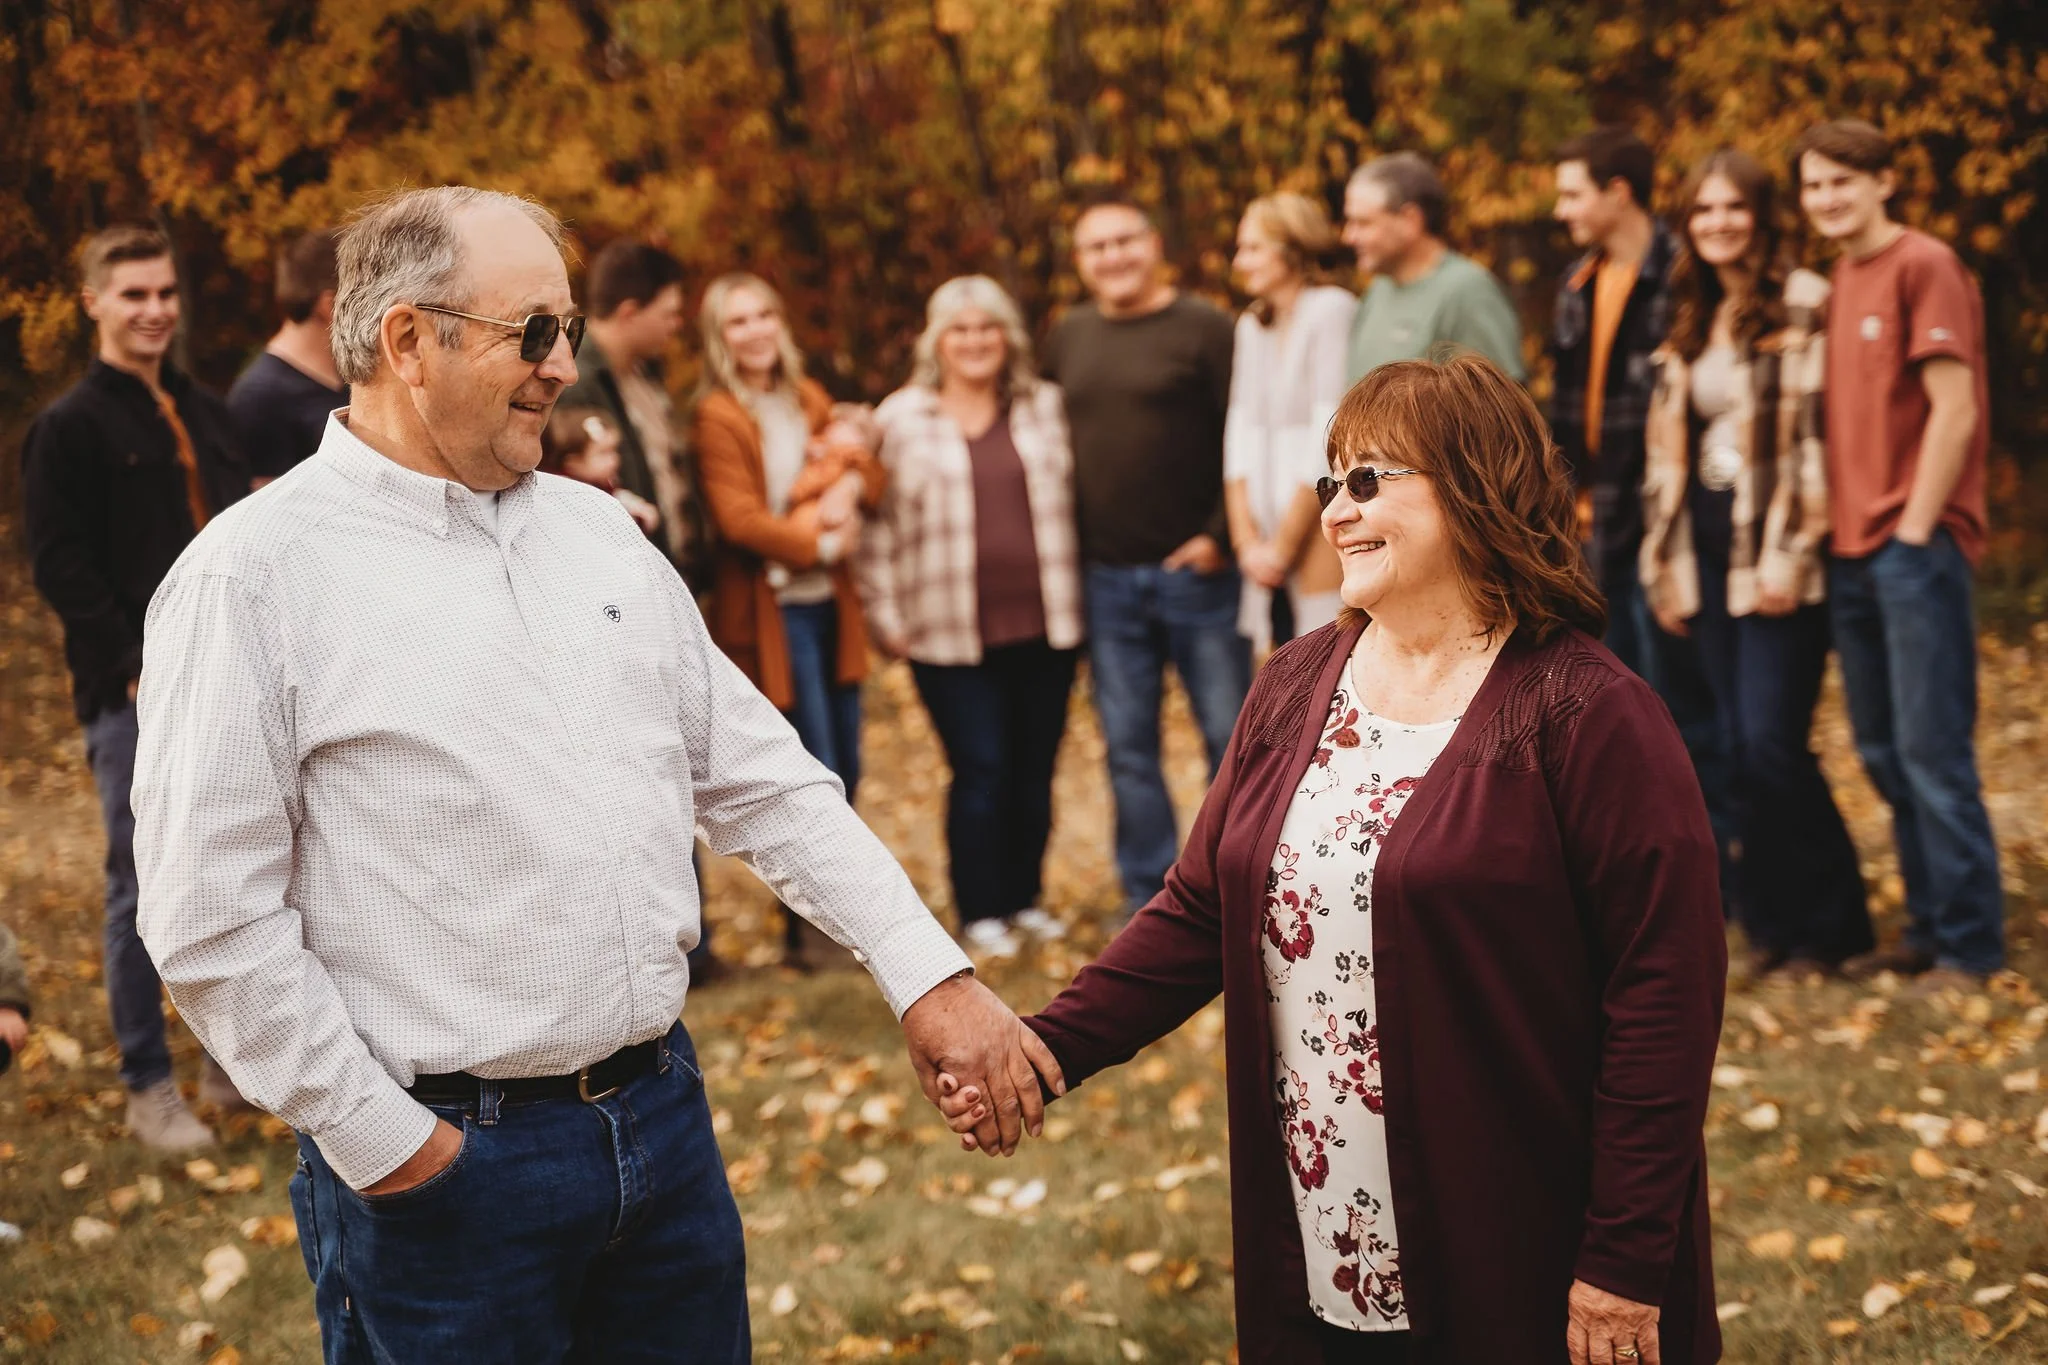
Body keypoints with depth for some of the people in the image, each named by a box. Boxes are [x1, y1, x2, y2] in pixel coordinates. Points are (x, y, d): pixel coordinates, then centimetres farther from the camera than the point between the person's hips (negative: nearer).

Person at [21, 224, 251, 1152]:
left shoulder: (205, 413, 15)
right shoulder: (70, 428, -4)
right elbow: (59, 567, -9)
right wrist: (139, 666, -14)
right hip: (136, 699, -6)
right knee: (144, 887, -1)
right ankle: (148, 1088, 9)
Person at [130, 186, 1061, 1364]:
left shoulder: (598, 532, 10)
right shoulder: (258, 574, -10)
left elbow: (765, 782, 11)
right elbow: (211, 913, -13)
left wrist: (929, 972, 4)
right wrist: (376, 1138, -12)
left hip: (665, 1116, 6)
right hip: (440, 1159, -6)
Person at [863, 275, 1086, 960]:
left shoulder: (1047, 408, 10)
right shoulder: (901, 419, 2)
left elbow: (1073, 499, 13)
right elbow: (879, 525, 4)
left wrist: (1073, 597, 6)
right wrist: (886, 615, 0)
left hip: (1044, 626, 3)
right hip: (952, 638, -3)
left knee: (1035, 771, 7)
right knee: (980, 771, -4)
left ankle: (1025, 899, 22)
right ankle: (980, 913, 8)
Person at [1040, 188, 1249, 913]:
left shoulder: (1204, 328, -4)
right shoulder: (1068, 336, 11)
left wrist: (1220, 535, -13)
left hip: (1195, 572, -4)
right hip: (1106, 581, 5)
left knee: (1229, 734, 2)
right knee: (1128, 746, 8)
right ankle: (1148, 898, 17)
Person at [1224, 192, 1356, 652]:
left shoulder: (1331, 311, -8)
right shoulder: (1252, 326, 15)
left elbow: (1329, 442, -13)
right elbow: (1240, 437, 10)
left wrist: (1283, 546, -10)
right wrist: (1247, 542, -1)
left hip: (1321, 531, -7)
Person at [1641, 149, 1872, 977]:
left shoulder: (1802, 306, -6)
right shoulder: (1689, 324, 16)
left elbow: (1813, 434, -11)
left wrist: (1790, 552, -16)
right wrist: (1667, 562, 14)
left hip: (1775, 557, -7)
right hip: (1712, 556, 7)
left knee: (1772, 744, -10)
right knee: (1738, 747, 7)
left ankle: (1826, 924, 4)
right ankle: (1771, 920, 15)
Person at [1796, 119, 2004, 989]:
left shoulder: (1924, 266, -7)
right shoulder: (1836, 280, 15)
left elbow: (1954, 409, -12)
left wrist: (1914, 529, -13)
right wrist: (1832, 521, 10)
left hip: (1915, 547, -8)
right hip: (1852, 551, 8)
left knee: (1932, 751, -6)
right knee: (1883, 753, 10)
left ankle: (1971, 946, 2)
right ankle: (1927, 930, 19)